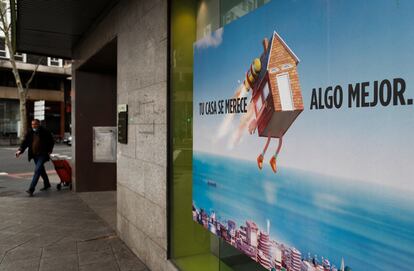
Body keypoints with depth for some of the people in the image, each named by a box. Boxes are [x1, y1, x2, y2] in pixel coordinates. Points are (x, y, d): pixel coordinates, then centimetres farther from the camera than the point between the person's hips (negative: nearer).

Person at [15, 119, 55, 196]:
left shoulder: (45, 132, -6)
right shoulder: (30, 133, 4)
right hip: (34, 155, 6)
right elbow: (25, 142, -2)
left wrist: (49, 151, -5)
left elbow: (51, 141, 2)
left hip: (42, 155, -6)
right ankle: (47, 184, 36)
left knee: (37, 170, -14)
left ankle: (31, 189, -17)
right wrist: (20, 150, -18)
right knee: (41, 170, 18)